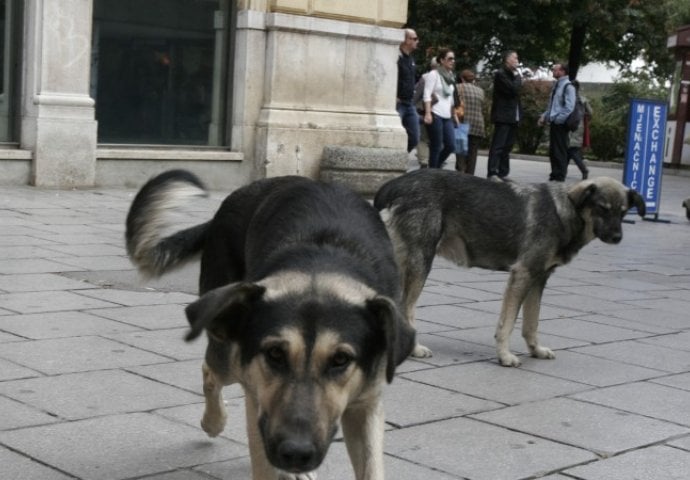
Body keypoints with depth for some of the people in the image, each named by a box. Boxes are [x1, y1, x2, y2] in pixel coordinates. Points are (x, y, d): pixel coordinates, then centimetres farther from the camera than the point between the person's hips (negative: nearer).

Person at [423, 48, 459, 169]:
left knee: (451, 146, 0)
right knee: (436, 147, -6)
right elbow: (427, 95, -12)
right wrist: (428, 113, -21)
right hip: (435, 115, -7)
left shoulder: (450, 77, 18)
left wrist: (454, 115, 19)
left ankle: (436, 167, 18)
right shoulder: (434, 74, -4)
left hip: (447, 117, 7)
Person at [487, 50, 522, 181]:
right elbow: (513, 90, -20)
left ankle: (503, 173, 11)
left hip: (513, 117, 9)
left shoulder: (512, 75, 19)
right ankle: (492, 173, -13)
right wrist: (517, 76, -5)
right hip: (503, 116, -9)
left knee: (507, 146, 8)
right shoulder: (500, 74, -8)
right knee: (498, 146, -11)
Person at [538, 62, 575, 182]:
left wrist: (558, 119, -18)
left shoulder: (568, 86, -10)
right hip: (554, 123, 9)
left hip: (561, 123, -9)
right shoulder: (557, 85, 17)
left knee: (560, 151, -5)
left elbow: (569, 107, -17)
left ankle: (560, 175, -1)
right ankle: (555, 174, 17)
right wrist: (544, 116, 13)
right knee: (553, 151, 11)